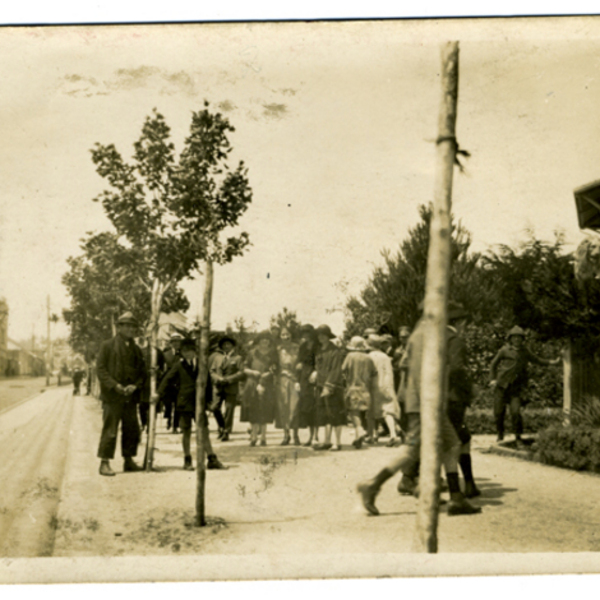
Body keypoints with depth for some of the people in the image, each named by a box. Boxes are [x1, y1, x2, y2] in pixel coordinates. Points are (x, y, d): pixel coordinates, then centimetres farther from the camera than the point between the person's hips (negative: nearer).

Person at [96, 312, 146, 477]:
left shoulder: (136, 350, 15)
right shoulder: (108, 346, 0)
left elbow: (142, 372, 15)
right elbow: (100, 369, -5)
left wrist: (135, 386, -6)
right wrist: (115, 385, -16)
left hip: (130, 397, 5)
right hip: (112, 396, -5)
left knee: (132, 429, 8)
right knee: (110, 430, -6)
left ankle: (128, 460, 21)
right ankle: (104, 463, 1)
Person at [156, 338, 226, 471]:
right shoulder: (178, 365, 0)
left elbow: (207, 382, 10)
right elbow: (168, 379, -2)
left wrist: (208, 399, 7)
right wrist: (159, 393, -12)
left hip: (199, 403, 2)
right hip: (184, 403, -2)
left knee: (204, 430, 2)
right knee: (186, 432, 5)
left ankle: (212, 459, 6)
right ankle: (187, 461, 16)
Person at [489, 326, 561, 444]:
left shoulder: (525, 351, 6)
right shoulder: (504, 350, -1)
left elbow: (536, 360, 21)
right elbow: (493, 364, 8)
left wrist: (551, 362, 10)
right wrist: (492, 379, -2)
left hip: (515, 388, 1)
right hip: (501, 386, -1)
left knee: (515, 412, -13)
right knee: (499, 412, 3)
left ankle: (518, 437, 4)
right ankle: (500, 434, 28)